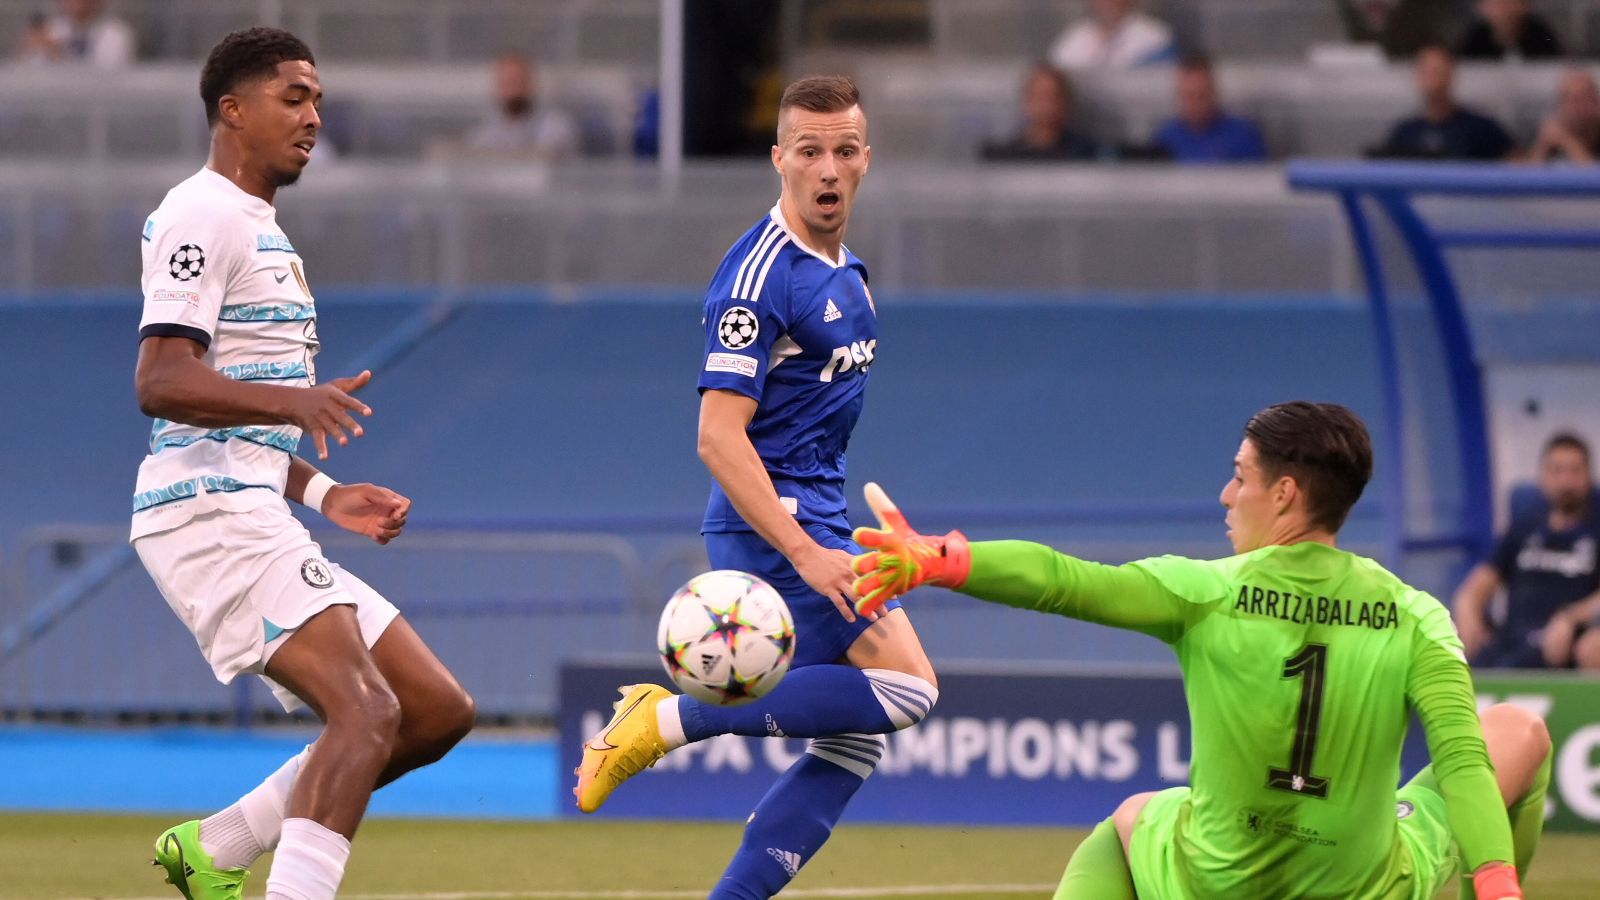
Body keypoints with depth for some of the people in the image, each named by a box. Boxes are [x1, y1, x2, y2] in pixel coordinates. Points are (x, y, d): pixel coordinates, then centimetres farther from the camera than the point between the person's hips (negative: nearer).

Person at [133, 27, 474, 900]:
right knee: (366, 712, -24)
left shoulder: (257, 229, 25)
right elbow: (160, 381, -21)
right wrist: (290, 400, -34)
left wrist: (321, 491, 21)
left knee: (438, 711, 8)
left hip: (255, 523, 10)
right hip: (209, 511, -10)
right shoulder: (202, 216, -8)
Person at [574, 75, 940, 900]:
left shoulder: (843, 271, 14)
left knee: (852, 744, 6)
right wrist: (805, 553, -27)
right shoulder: (761, 275, -16)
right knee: (905, 688, -17)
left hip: (809, 522, 9)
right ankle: (668, 721, -13)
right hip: (772, 523, -9)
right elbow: (719, 437, -21)